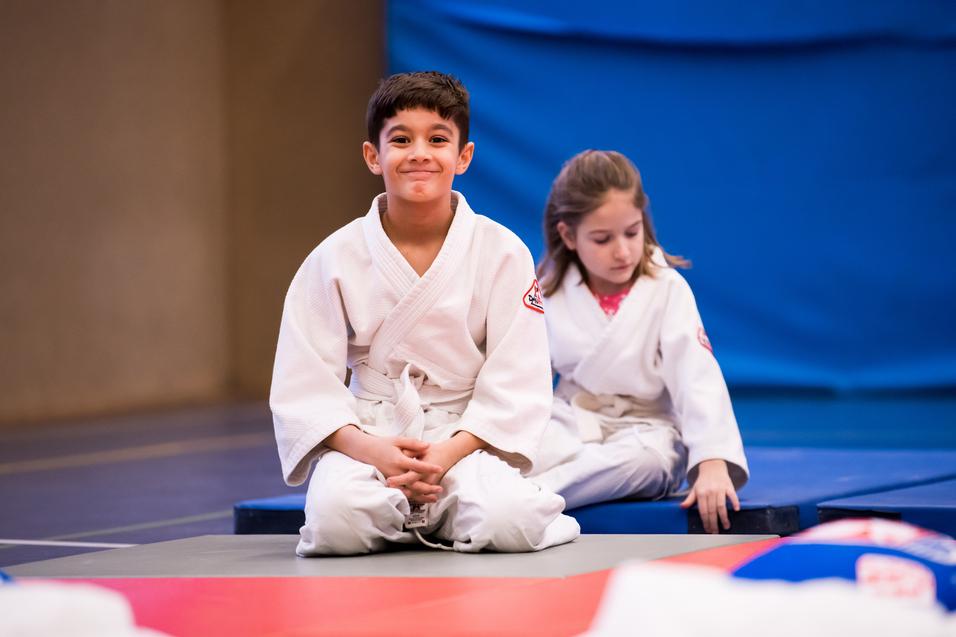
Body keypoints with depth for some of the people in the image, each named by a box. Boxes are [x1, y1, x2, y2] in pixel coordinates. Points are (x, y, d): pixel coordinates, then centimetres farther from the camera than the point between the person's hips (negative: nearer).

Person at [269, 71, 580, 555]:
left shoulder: (503, 253, -1)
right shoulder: (335, 259, 0)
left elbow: (517, 384, -4)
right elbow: (303, 385, -2)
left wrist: (448, 453, -18)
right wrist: (369, 448, -20)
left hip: (469, 438, -1)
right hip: (367, 438, 1)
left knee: (508, 524, -31)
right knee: (338, 519, -32)